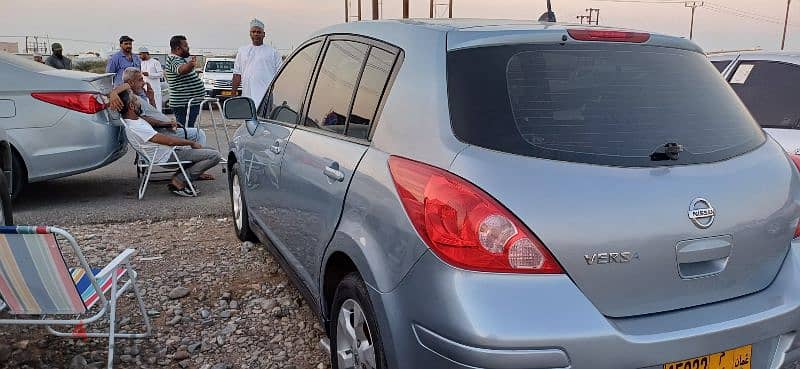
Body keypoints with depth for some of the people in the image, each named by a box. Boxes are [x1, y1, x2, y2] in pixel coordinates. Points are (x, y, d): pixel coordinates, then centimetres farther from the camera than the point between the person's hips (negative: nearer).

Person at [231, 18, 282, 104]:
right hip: (247, 98, 3)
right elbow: (237, 75, 16)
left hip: (267, 97, -3)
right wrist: (233, 94, 9)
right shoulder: (242, 51, 17)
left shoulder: (273, 52, 8)